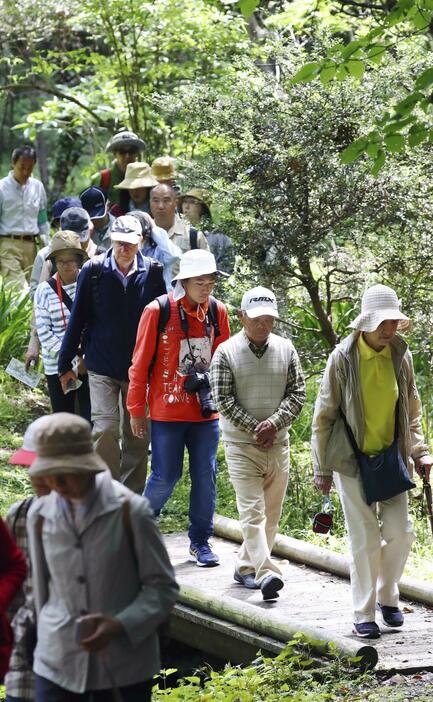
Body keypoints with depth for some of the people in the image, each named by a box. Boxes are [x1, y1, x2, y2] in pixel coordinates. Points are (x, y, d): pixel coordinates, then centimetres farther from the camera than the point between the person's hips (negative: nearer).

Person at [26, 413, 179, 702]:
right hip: (58, 666, 2)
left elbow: (163, 588, -6)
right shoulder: (40, 515, 0)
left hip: (123, 668, -2)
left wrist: (120, 625, -20)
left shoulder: (130, 511, -9)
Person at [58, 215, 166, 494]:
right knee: (105, 429, -11)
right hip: (102, 368, -2)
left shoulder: (152, 271, -2)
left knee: (138, 434, 7)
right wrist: (66, 363, 4)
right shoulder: (94, 270, -5)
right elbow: (78, 318, 1)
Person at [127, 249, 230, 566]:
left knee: (206, 477, 4)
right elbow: (141, 363, -3)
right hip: (167, 412, -4)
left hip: (206, 411, 4)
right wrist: (137, 410, -2)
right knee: (166, 476, 0)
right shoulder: (158, 311, -8)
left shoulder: (217, 312, 4)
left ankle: (201, 541, 17)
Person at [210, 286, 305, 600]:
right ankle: (266, 573, -22)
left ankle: (246, 566, 22)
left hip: (278, 443, 4)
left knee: (271, 512, 8)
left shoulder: (285, 349, 5)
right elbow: (224, 399, -6)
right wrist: (255, 428, -12)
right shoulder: (226, 352, -4)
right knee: (252, 511, -13)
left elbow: (297, 394, 4)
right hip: (241, 444, -4)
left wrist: (274, 423, -11)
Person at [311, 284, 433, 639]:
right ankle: (364, 615, 9)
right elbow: (324, 415, -4)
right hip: (353, 461, -4)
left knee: (400, 532, 0)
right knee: (365, 539, -3)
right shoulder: (343, 358, -10)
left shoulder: (400, 354, 1)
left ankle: (387, 596, 24)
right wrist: (322, 469, -3)